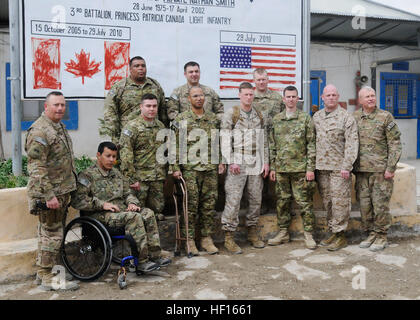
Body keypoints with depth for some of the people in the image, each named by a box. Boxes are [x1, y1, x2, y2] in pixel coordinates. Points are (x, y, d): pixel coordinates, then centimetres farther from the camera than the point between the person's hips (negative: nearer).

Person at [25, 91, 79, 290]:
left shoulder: (60, 127, 15)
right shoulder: (39, 131, -17)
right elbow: (37, 168, -22)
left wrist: (67, 190, 24)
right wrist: (49, 195, -25)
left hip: (62, 192, 10)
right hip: (49, 193, -10)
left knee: (52, 232, 17)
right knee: (51, 234, -3)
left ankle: (44, 271, 29)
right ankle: (48, 278, 8)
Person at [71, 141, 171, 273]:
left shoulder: (116, 173, 22)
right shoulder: (87, 175, -2)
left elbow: (127, 193, 26)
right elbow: (77, 200, -13)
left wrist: (132, 203, 1)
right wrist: (102, 204, -19)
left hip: (121, 210, 7)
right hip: (100, 215, -7)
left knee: (148, 213, -17)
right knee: (134, 217, -31)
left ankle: (155, 255, -18)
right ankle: (141, 261, -28)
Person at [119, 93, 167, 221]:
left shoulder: (160, 126, 15)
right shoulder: (132, 127, -7)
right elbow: (125, 155, -13)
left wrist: (164, 175, 18)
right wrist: (131, 179, -17)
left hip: (158, 180, 6)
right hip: (139, 178, -6)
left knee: (158, 213, 10)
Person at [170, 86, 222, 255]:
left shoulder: (213, 118, 12)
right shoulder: (181, 119, 1)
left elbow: (220, 143, 16)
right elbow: (175, 145, -2)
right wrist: (175, 168, -8)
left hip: (211, 169, 3)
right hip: (190, 169, -3)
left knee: (209, 205, 6)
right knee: (191, 205, -2)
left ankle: (206, 238, 18)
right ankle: (189, 240, 10)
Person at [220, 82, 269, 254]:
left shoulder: (259, 116, 14)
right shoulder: (231, 114, 0)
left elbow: (264, 141, 17)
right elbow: (225, 139, -6)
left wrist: (265, 162, 10)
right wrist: (230, 161, -13)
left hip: (256, 164, 5)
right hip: (237, 164, -5)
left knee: (256, 199, 10)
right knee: (233, 200, -6)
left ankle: (252, 231, 24)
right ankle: (229, 236, 1)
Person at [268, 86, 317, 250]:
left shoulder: (305, 118, 1)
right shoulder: (276, 120, 11)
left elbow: (311, 145, -3)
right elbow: (272, 145, 13)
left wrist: (310, 168, -9)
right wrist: (272, 167, 7)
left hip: (300, 168, -4)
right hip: (281, 169, 4)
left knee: (304, 202, 0)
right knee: (282, 201, 9)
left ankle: (308, 234, 10)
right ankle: (283, 233, 20)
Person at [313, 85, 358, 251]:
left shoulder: (346, 117, -3)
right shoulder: (316, 117, 13)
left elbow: (352, 143, -9)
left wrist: (347, 166, -16)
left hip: (339, 167, -5)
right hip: (321, 166, 5)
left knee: (340, 201, -5)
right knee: (327, 201, 10)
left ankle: (340, 235, 4)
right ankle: (333, 232, 20)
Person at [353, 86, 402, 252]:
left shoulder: (385, 116, -1)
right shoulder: (354, 118, 9)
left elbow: (395, 143, -3)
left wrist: (391, 168, -10)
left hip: (380, 170, -4)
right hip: (361, 170, 4)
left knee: (380, 204, -1)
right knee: (364, 204, 8)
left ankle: (381, 236, 12)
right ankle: (371, 233, 21)